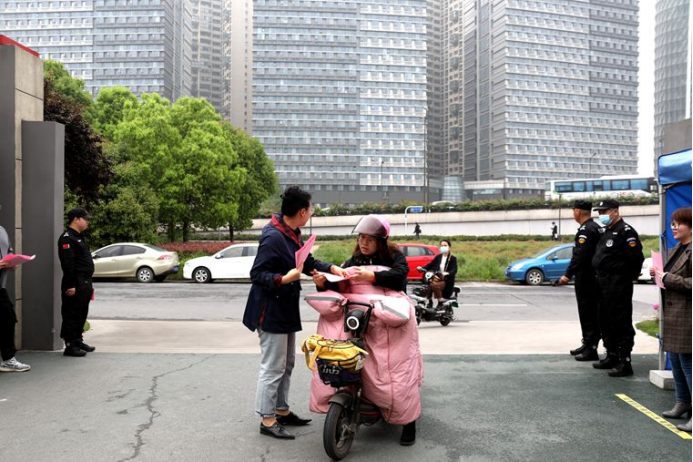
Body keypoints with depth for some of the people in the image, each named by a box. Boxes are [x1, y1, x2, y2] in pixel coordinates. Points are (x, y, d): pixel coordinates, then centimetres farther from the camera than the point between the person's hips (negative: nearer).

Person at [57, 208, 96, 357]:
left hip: (84, 283, 10)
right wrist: (71, 285, -23)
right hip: (75, 285, -10)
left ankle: (78, 341, 26)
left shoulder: (80, 237, 19)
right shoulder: (67, 238, -13)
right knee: (72, 315, -4)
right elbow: (67, 264, -20)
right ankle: (70, 346, 1)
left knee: (81, 314, 16)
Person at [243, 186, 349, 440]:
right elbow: (257, 274, -23)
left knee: (287, 364, 20)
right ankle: (267, 419, 13)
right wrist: (284, 279, -35)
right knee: (273, 367, -1)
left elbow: (307, 261, 17)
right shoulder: (273, 237, -23)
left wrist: (331, 268, 4)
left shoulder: (293, 234, 7)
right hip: (270, 311, -10)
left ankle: (281, 410, 33)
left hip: (286, 309, 10)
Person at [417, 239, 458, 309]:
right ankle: (429, 302, -6)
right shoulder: (438, 257, 14)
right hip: (437, 278, 5)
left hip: (447, 281, -5)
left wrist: (447, 273, -36)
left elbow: (454, 270, -14)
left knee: (434, 285, -34)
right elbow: (430, 265, 10)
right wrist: (422, 268, -11)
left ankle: (440, 303, -16)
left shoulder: (452, 258, 0)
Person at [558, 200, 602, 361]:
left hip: (586, 279, -10)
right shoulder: (596, 227, 14)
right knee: (590, 313, 17)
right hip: (593, 277, 10)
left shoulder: (585, 230, -17)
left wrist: (568, 274, -25)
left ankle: (591, 349, -1)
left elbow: (579, 256, -26)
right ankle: (588, 344, 27)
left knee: (588, 313, -5)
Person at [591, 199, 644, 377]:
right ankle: (611, 356, 30)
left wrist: (626, 277, -9)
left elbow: (636, 257, -18)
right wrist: (600, 276, 14)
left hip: (618, 286, -10)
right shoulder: (605, 231, 17)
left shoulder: (625, 231, -13)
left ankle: (625, 363, 0)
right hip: (604, 284, 10)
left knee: (621, 324, -5)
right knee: (605, 322, 17)